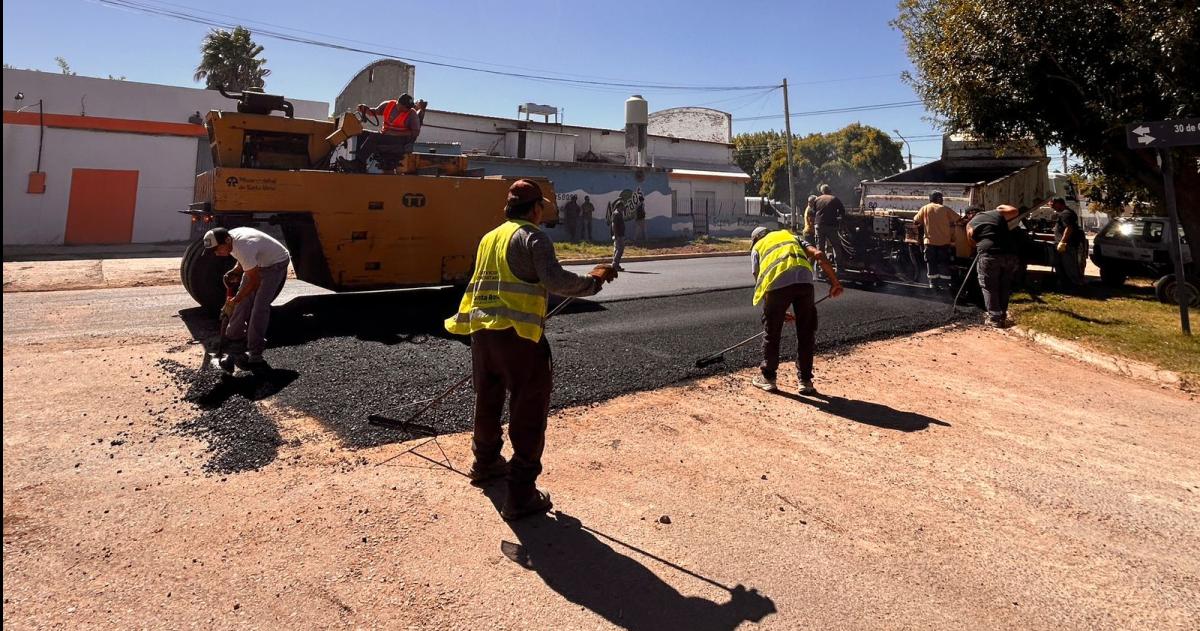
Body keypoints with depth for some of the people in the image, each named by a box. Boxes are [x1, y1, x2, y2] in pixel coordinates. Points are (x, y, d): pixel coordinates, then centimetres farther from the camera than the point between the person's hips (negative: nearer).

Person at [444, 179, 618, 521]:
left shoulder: (489, 238, 18)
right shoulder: (533, 236, -5)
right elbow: (554, 280, -17)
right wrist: (594, 280, -7)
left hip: (481, 331, 8)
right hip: (518, 335, -8)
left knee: (488, 402, 24)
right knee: (528, 413, -1)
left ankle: (485, 463, 45)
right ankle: (521, 495, 1)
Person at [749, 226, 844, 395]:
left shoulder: (757, 248, 30)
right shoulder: (792, 237, 36)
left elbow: (759, 282, 23)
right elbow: (819, 255, 17)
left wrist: (778, 312, 31)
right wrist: (834, 282, 18)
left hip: (777, 283, -2)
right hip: (804, 279, 2)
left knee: (772, 333, 15)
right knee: (806, 334, 15)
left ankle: (768, 378, 27)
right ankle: (805, 381, 21)